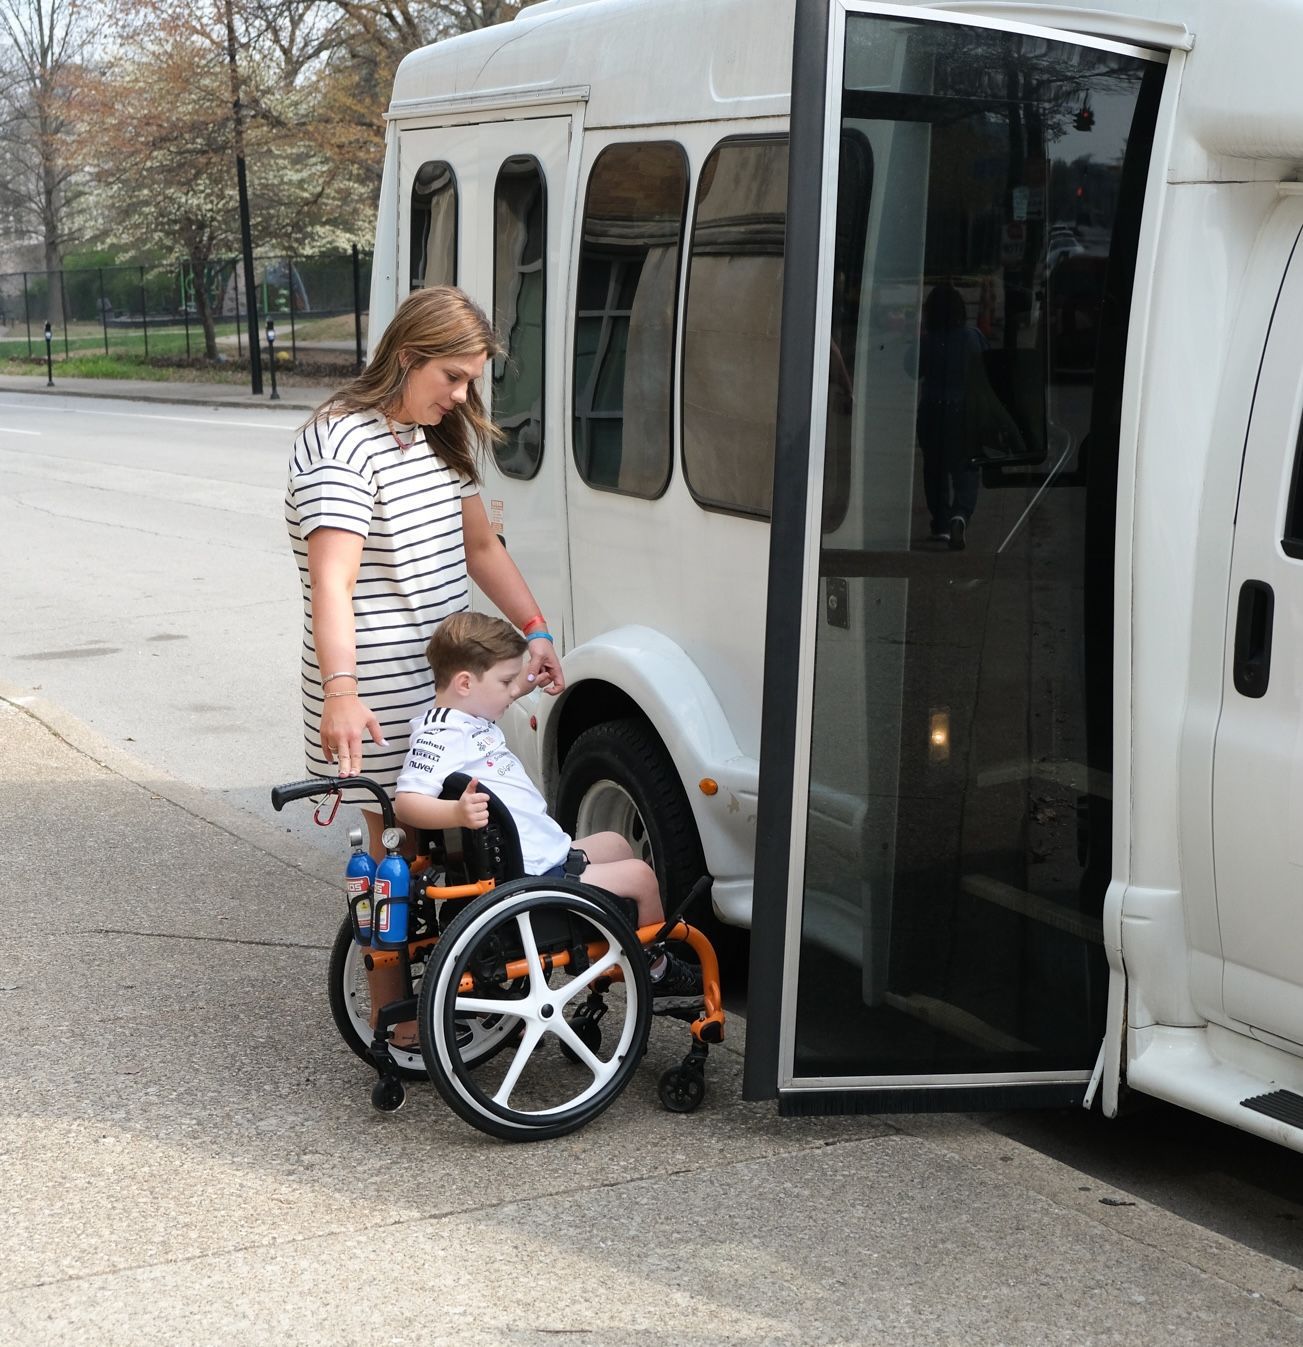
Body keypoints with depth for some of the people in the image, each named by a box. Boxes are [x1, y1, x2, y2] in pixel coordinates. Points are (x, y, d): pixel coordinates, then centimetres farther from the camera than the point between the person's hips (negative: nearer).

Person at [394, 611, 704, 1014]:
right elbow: (405, 801, -34)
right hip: (534, 878, -11)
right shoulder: (440, 735, -22)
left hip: (550, 852, 11)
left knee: (614, 844, 28)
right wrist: (457, 812, -49)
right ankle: (657, 975, 17)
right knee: (639, 875, -7)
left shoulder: (474, 723, 11)